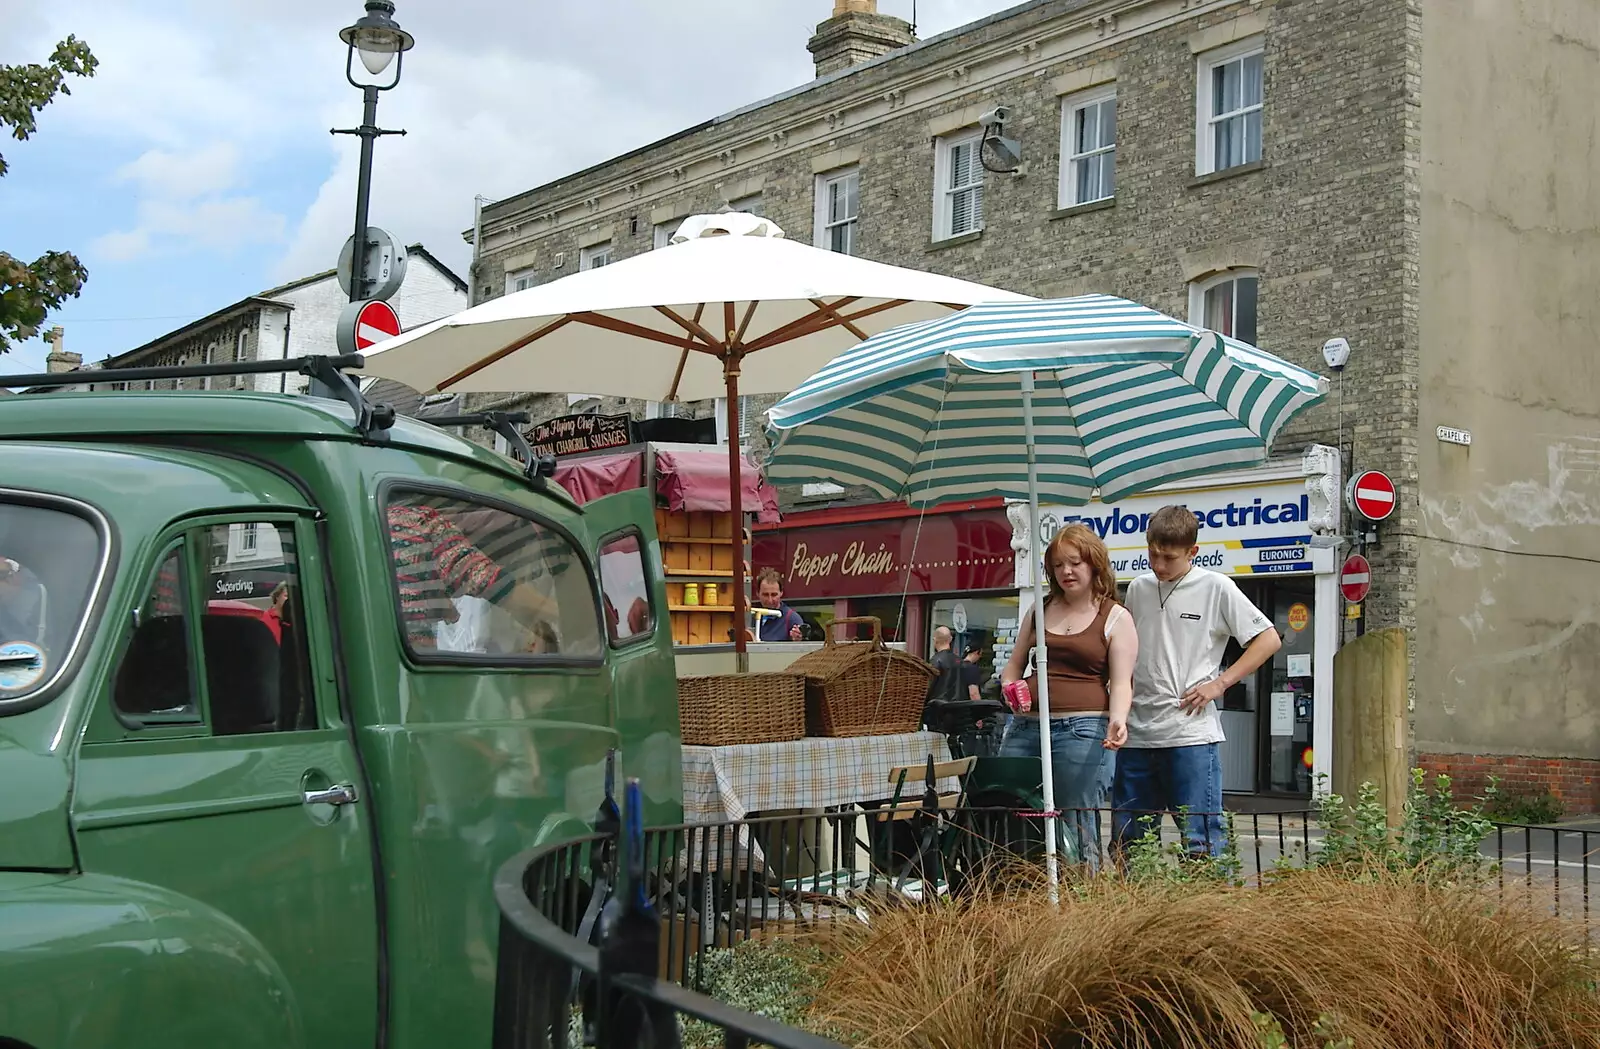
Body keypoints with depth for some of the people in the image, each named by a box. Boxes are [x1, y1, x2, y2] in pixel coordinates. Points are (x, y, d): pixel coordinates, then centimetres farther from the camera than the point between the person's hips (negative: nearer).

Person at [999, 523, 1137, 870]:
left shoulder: (1116, 618, 4)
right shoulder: (1040, 610, 17)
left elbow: (1121, 682, -4)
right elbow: (1014, 664, 23)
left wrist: (1118, 720, -23)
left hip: (1083, 730, -5)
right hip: (1026, 727, 5)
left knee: (1077, 833, -5)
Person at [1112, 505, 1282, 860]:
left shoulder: (1216, 587, -2)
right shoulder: (1138, 588, 13)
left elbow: (1269, 639, 0)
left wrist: (1219, 683, -8)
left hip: (1192, 733, -5)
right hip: (1137, 734, 6)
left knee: (1200, 843, -5)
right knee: (1126, 842, 9)